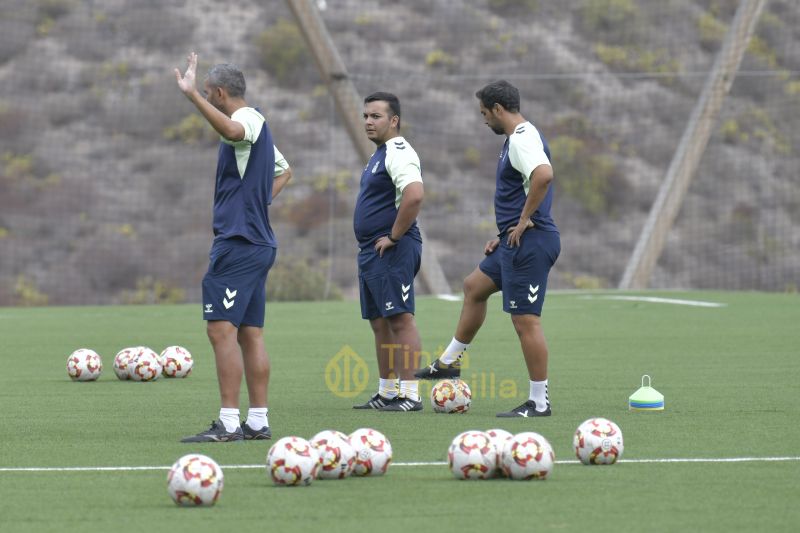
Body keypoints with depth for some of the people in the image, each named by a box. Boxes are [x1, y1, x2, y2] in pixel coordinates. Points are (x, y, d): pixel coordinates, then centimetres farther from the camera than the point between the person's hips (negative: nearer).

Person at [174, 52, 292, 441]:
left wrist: (191, 94, -43)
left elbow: (230, 129, -37)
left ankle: (228, 423, -15)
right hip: (258, 243, 10)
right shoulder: (256, 127, 19)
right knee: (250, 334, 9)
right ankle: (257, 422, 10)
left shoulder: (250, 119, -10)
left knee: (221, 329, -12)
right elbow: (283, 171, 35)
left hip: (238, 244, -10)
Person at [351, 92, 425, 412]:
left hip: (392, 252, -11)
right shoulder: (379, 155, 19)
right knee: (380, 323, 12)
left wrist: (393, 237, -21)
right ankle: (387, 393, 18)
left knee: (400, 319, -11)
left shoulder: (398, 153, -14)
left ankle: (410, 394, -11)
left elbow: (414, 195, -30)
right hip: (371, 251, 11)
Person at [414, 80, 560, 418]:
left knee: (526, 321, -8)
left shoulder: (522, 140, -16)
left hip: (529, 242, -11)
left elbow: (544, 174, -36)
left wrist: (524, 220, -25)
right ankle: (449, 363, 38)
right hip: (517, 242, 11)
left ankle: (539, 402, -4)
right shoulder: (518, 138, 17)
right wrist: (505, 234, 21)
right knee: (474, 287, 25)